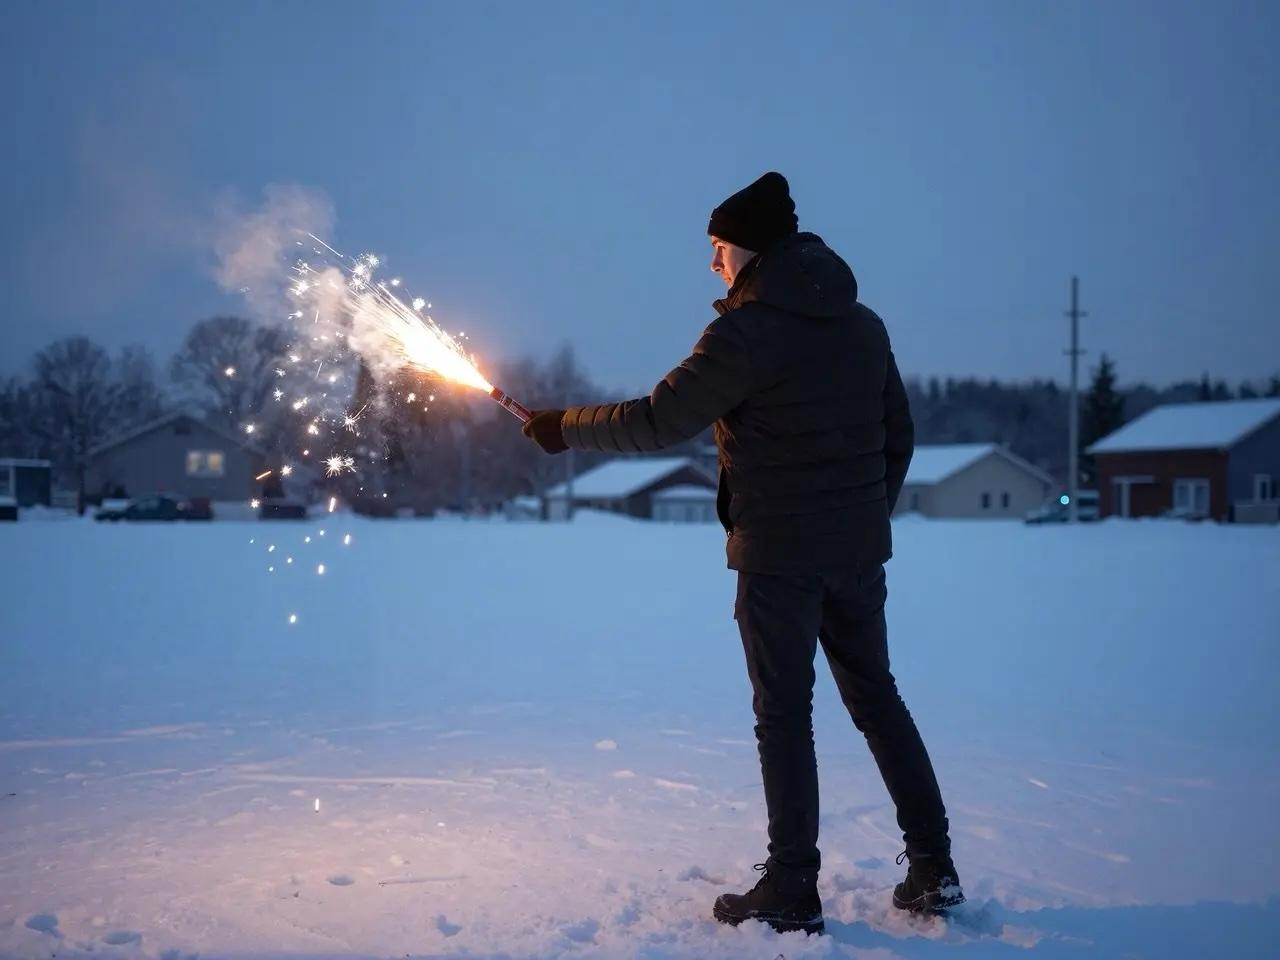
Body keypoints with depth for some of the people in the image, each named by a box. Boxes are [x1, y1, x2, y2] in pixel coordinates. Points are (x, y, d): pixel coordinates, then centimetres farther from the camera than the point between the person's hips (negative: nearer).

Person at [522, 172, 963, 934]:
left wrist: (566, 428, 0)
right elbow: (899, 432, 14)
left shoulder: (748, 331, -13)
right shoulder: (863, 323, 9)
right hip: (859, 550, 7)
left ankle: (793, 892, 7)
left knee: (785, 715, 2)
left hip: (779, 555, -6)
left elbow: (659, 422, -13)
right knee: (877, 699, 16)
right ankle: (934, 869, 18)